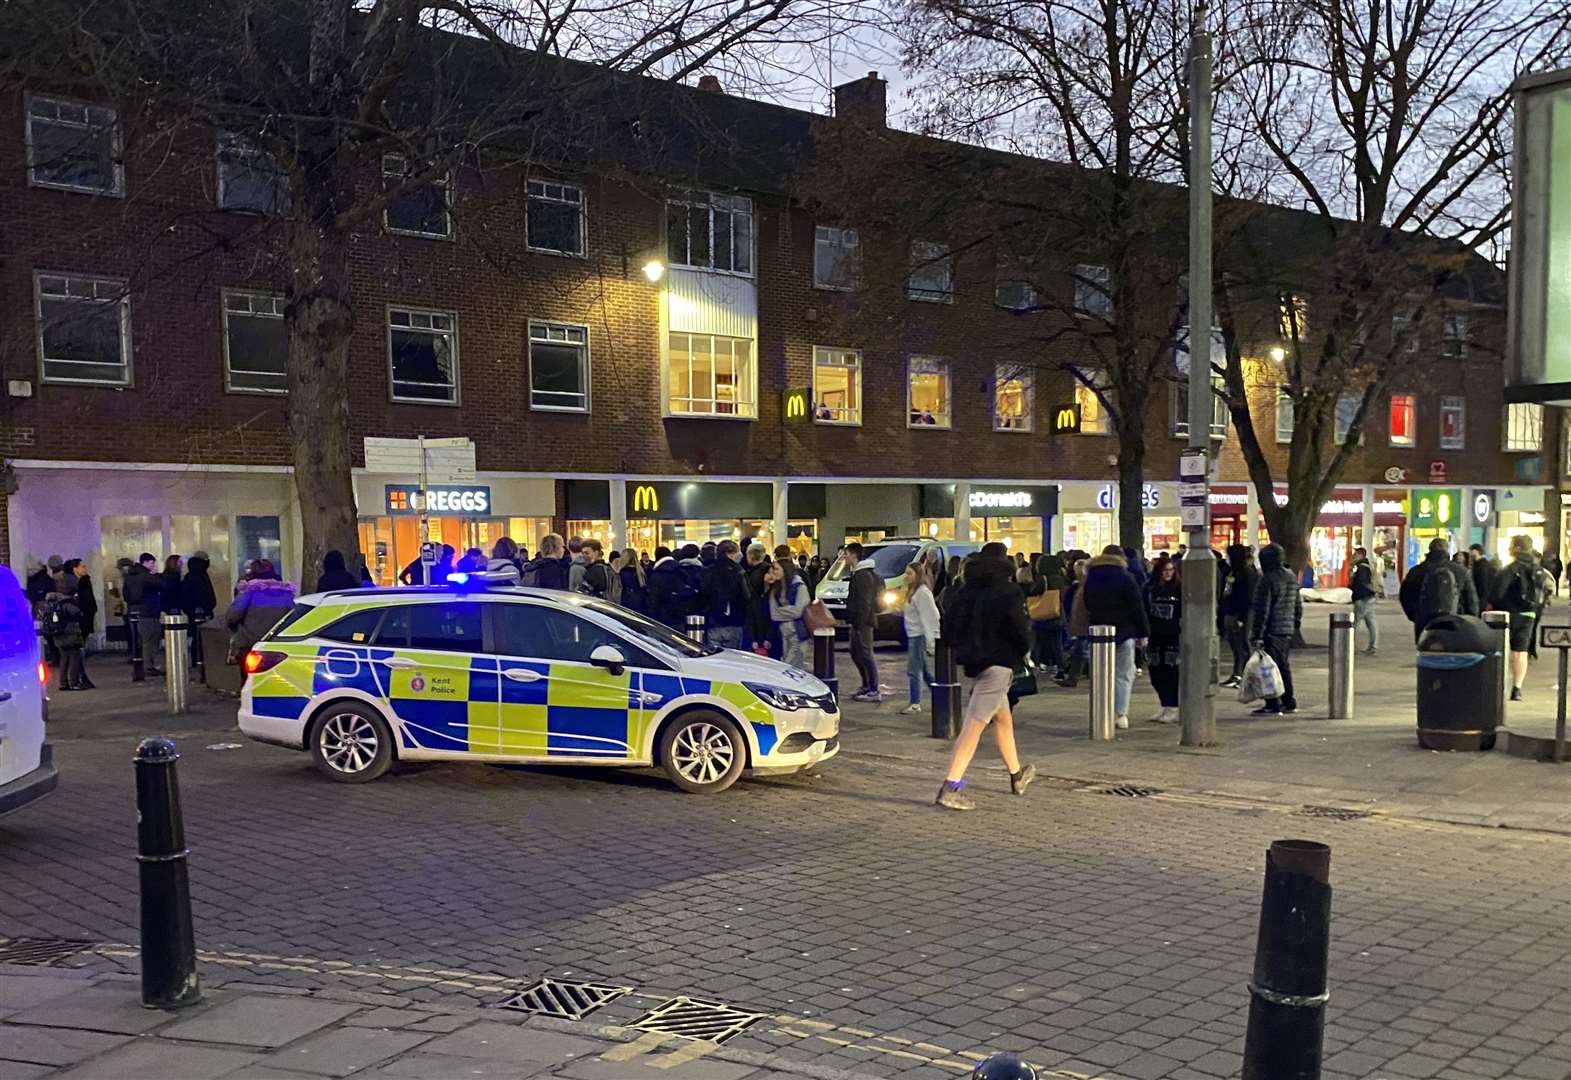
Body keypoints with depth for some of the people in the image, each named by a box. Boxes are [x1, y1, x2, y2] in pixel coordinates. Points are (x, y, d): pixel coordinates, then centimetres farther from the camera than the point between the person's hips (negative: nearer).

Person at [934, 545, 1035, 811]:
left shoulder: (964, 592, 6)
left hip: (971, 662, 7)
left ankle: (1017, 775, 39)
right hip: (997, 664, -7)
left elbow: (948, 631, 9)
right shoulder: (1006, 593, -12)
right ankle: (950, 788, -15)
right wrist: (1022, 651, 6)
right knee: (975, 724, -10)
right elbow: (1020, 631, -13)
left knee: (1003, 719, 24)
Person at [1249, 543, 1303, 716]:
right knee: (1285, 667, 17)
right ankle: (1289, 703, 22)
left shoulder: (1267, 580, -14)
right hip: (1288, 630, 8)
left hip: (1272, 631, -8)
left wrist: (1257, 634, -14)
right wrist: (1296, 625, 25)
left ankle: (1273, 705, -6)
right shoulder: (1292, 578, 12)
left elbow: (1262, 610, -16)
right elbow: (1299, 605, 19)